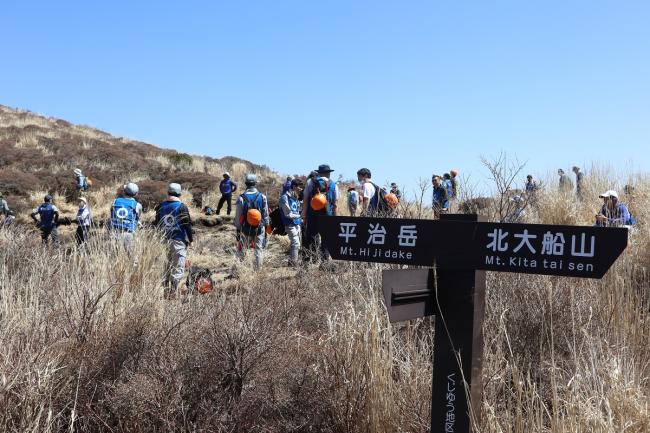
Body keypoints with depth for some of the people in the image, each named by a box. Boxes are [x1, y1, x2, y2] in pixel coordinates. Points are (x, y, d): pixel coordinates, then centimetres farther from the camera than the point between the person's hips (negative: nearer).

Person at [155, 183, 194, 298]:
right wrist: (190, 240, 1)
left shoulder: (160, 206, 7)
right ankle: (172, 292, -9)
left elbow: (156, 223, 13)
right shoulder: (182, 207, -9)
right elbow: (188, 224, -8)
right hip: (179, 241, -5)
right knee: (178, 268, -2)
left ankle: (165, 290, 19)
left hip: (164, 240, 5)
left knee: (167, 266, 17)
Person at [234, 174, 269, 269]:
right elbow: (266, 214, 1)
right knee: (259, 249, 11)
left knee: (241, 250, 12)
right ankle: (258, 268, 14)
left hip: (245, 229, -1)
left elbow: (238, 216, -5)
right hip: (259, 229, 1)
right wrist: (266, 225, 13)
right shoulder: (262, 197, -5)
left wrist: (237, 228, 5)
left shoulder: (241, 198, -10)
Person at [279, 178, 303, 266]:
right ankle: (293, 263, -6)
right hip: (290, 224, -8)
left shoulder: (296, 197, 14)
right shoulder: (285, 197, -12)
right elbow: (288, 214, -14)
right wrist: (299, 216, -4)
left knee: (295, 243, 12)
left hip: (297, 223, 8)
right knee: (296, 243, -12)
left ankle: (294, 261, 21)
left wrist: (300, 219, 4)